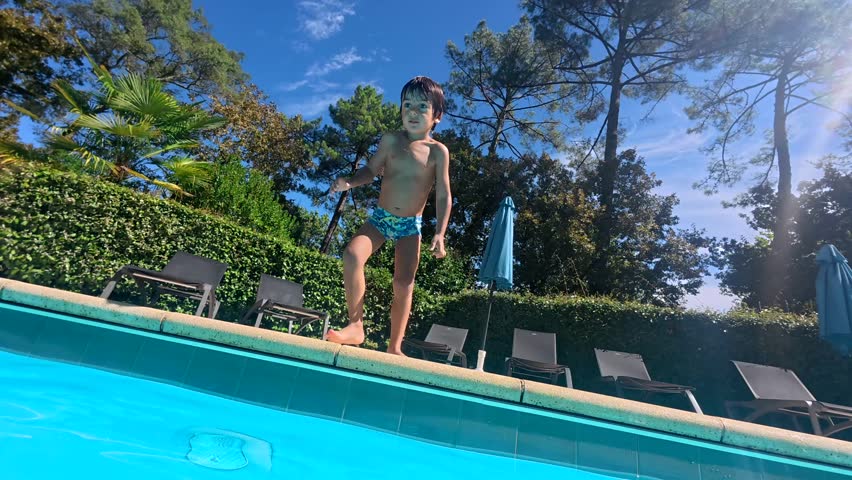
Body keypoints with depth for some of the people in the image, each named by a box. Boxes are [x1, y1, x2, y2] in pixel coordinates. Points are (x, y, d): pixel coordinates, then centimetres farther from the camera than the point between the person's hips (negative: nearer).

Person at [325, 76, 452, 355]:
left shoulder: (438, 151, -5)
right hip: (380, 217, 1)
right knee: (352, 255, -24)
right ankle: (355, 326, -15)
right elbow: (372, 170, 12)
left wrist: (439, 234, -13)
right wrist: (349, 183, -8)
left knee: (404, 284, -4)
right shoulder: (390, 140, 1)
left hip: (410, 225, -1)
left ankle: (394, 347, 8)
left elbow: (443, 196, -5)